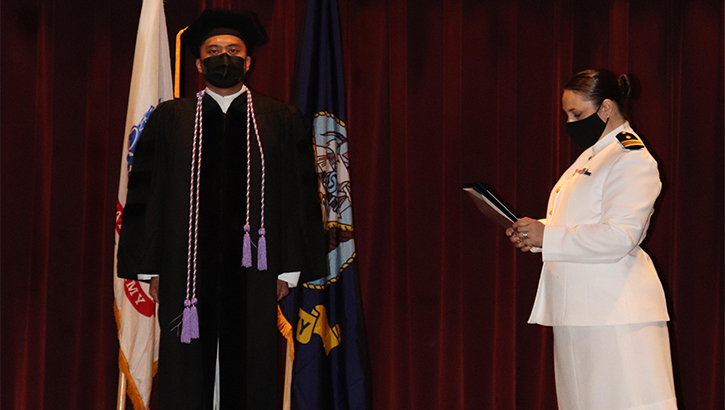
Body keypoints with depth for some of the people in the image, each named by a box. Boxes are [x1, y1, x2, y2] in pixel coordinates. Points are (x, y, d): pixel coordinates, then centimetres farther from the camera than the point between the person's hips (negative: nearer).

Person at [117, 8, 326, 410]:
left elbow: (299, 196, 7)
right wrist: (150, 270, 0)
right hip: (185, 273, 0)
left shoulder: (282, 120, 9)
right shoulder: (168, 120, 10)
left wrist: (289, 269, 0)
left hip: (253, 271, 0)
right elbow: (145, 195, 8)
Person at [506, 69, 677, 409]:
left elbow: (619, 237, -22)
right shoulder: (591, 156, 20)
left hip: (615, 312, -10)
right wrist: (534, 234, 10)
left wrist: (547, 237, -20)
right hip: (578, 309, 10)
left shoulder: (632, 161, -11)